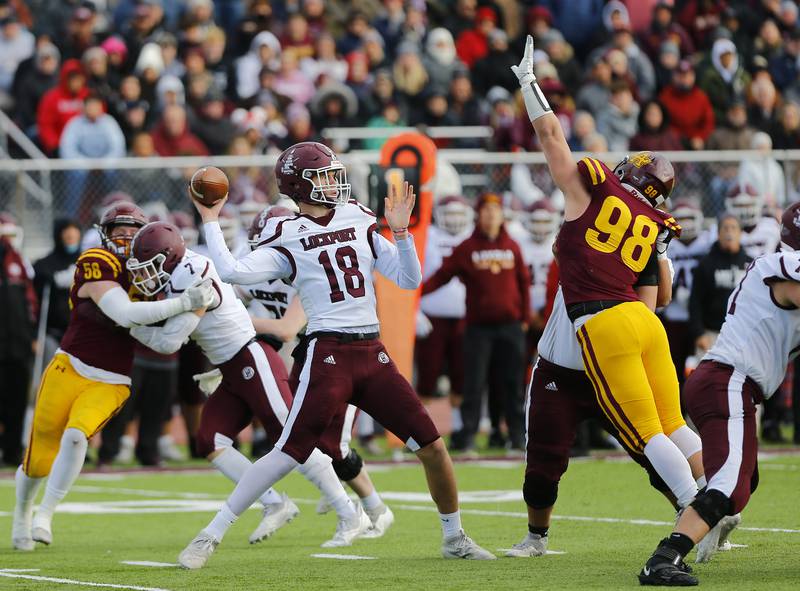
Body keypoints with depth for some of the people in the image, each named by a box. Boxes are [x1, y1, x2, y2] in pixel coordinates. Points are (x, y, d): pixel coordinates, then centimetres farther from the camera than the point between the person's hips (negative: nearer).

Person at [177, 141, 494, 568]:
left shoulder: (360, 223, 13)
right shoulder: (287, 238, 0)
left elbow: (409, 280, 11)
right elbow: (232, 272, -14)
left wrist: (400, 231, -1)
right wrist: (210, 221, -7)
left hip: (373, 355, 5)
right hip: (327, 354, -5)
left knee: (432, 447, 3)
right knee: (289, 453, -13)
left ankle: (454, 537, 22)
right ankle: (210, 536, -6)